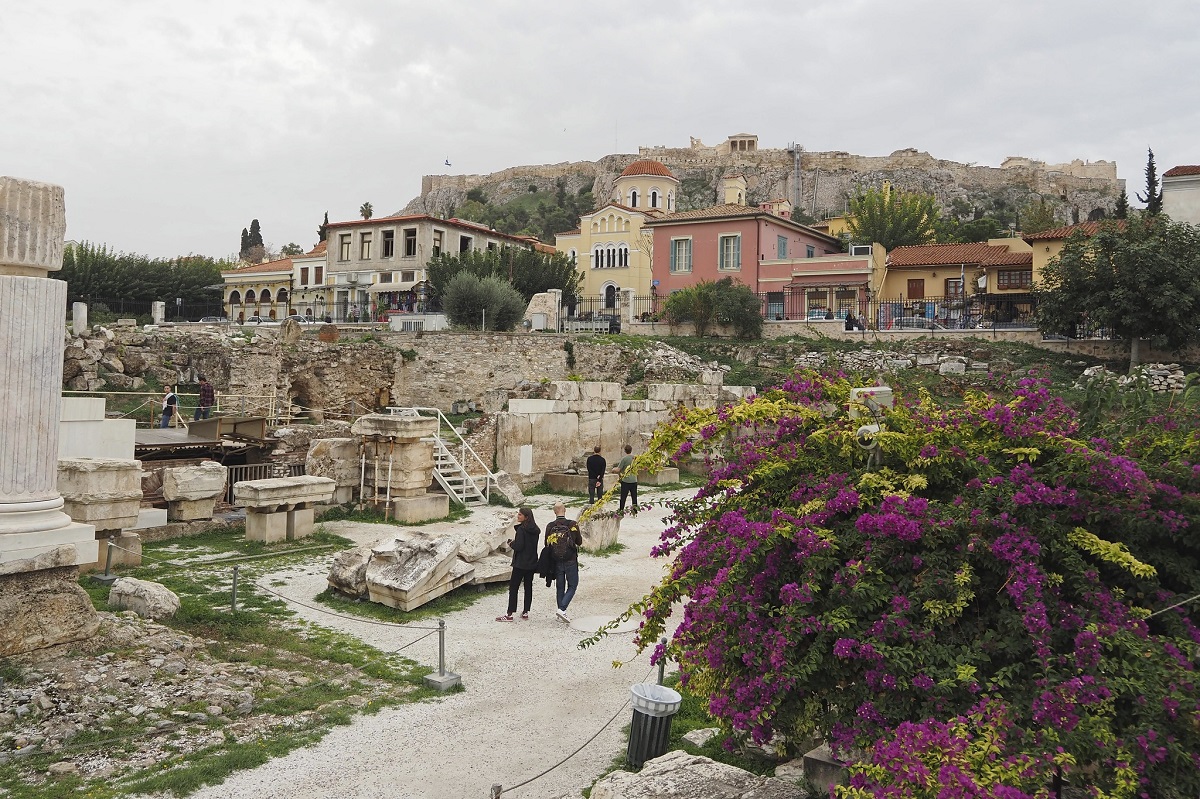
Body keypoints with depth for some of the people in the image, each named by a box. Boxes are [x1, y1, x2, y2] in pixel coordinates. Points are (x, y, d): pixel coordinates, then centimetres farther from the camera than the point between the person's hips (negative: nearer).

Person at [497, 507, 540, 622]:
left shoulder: (521, 529, -16)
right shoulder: (535, 530, 7)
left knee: (513, 587, -2)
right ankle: (525, 612, 16)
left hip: (520, 564, -7)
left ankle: (509, 614, -4)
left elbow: (518, 546, -20)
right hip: (532, 563, 7)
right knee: (528, 587, 13)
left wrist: (511, 543, -1)